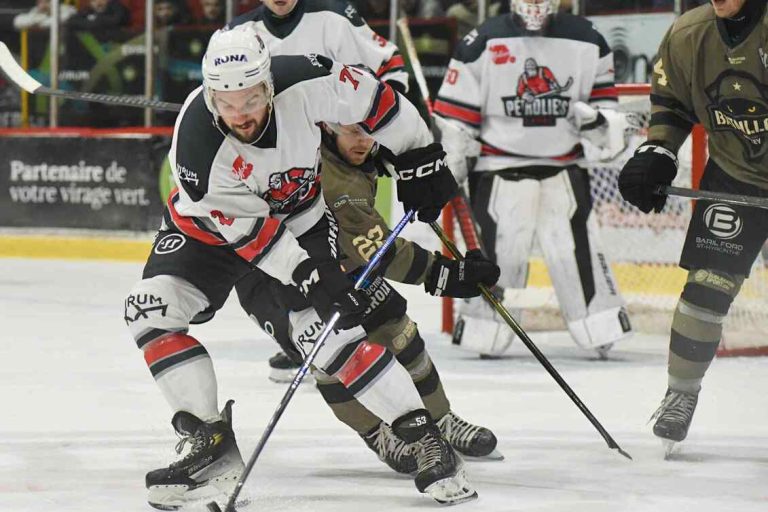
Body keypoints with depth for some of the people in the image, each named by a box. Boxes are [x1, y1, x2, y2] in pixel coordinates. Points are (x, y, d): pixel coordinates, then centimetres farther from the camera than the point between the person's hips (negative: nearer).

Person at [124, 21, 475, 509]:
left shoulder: (307, 83, -32)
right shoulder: (196, 143, -34)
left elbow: (371, 97, -11)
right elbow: (250, 231, -28)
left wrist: (420, 157, -6)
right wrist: (314, 278, -32)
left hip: (302, 216, 0)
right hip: (212, 222, 0)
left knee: (325, 330, -15)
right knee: (152, 308, -18)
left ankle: (429, 441, -8)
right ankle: (213, 448, -12)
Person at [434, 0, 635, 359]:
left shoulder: (586, 42, 4)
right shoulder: (483, 43, -4)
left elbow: (603, 97, 14)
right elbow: (456, 110, -1)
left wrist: (598, 119, -9)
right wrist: (450, 166, -1)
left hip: (563, 169, 2)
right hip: (501, 167, -2)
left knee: (577, 248, -2)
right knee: (499, 250, -3)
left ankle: (603, 330, 3)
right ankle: (482, 335, 6)